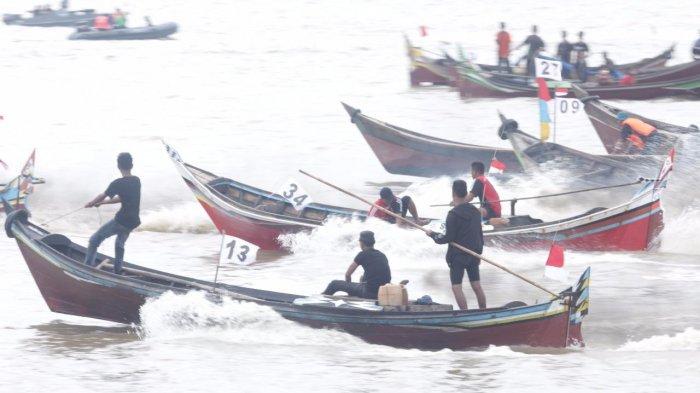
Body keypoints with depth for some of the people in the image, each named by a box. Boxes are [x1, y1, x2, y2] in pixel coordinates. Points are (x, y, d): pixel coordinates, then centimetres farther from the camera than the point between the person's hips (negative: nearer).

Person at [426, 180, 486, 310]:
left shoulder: (453, 214, -17)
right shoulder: (475, 212, 4)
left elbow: (448, 238, -17)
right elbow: (480, 235, 12)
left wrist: (433, 235, -1)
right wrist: (479, 252, 22)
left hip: (457, 256, -7)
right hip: (473, 255, 7)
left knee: (457, 287, -1)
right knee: (477, 286, 12)